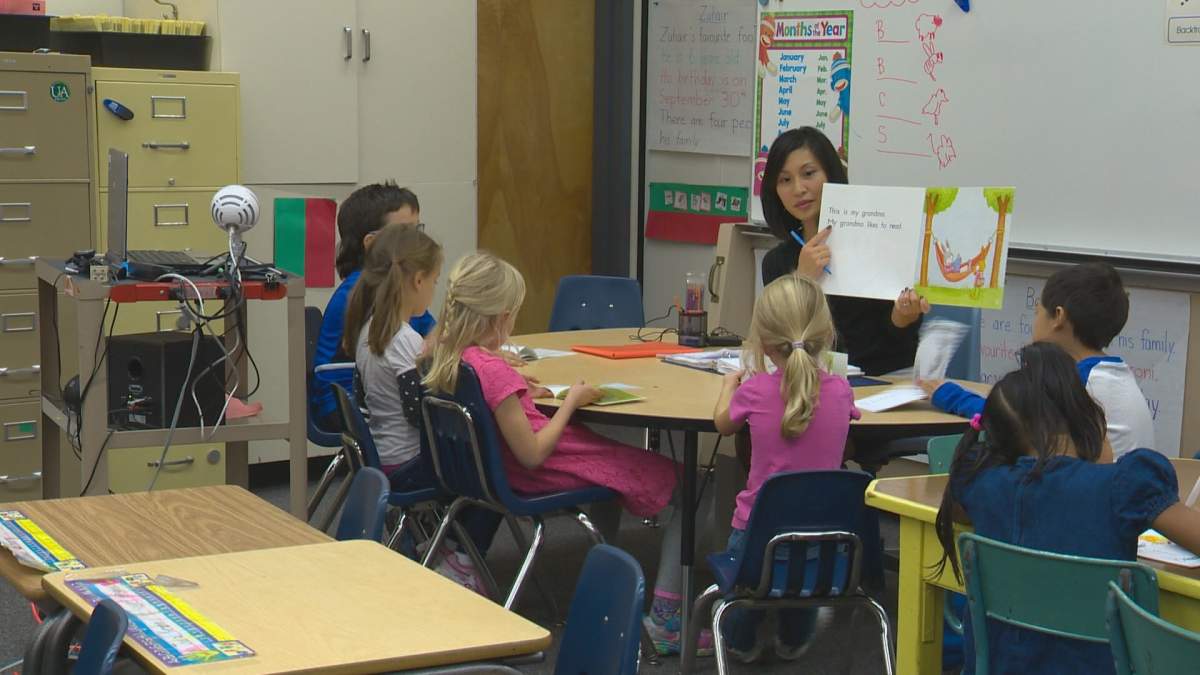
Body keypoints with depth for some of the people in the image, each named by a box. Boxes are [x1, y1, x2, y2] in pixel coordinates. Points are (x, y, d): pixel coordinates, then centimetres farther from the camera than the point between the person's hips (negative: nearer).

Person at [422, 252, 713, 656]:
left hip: (499, 470, 9)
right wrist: (571, 401, -14)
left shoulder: (444, 357, -5)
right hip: (547, 474, -9)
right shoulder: (492, 370, -28)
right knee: (680, 481, 3)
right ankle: (665, 616, 0)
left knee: (611, 443, 33)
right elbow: (533, 455, -23)